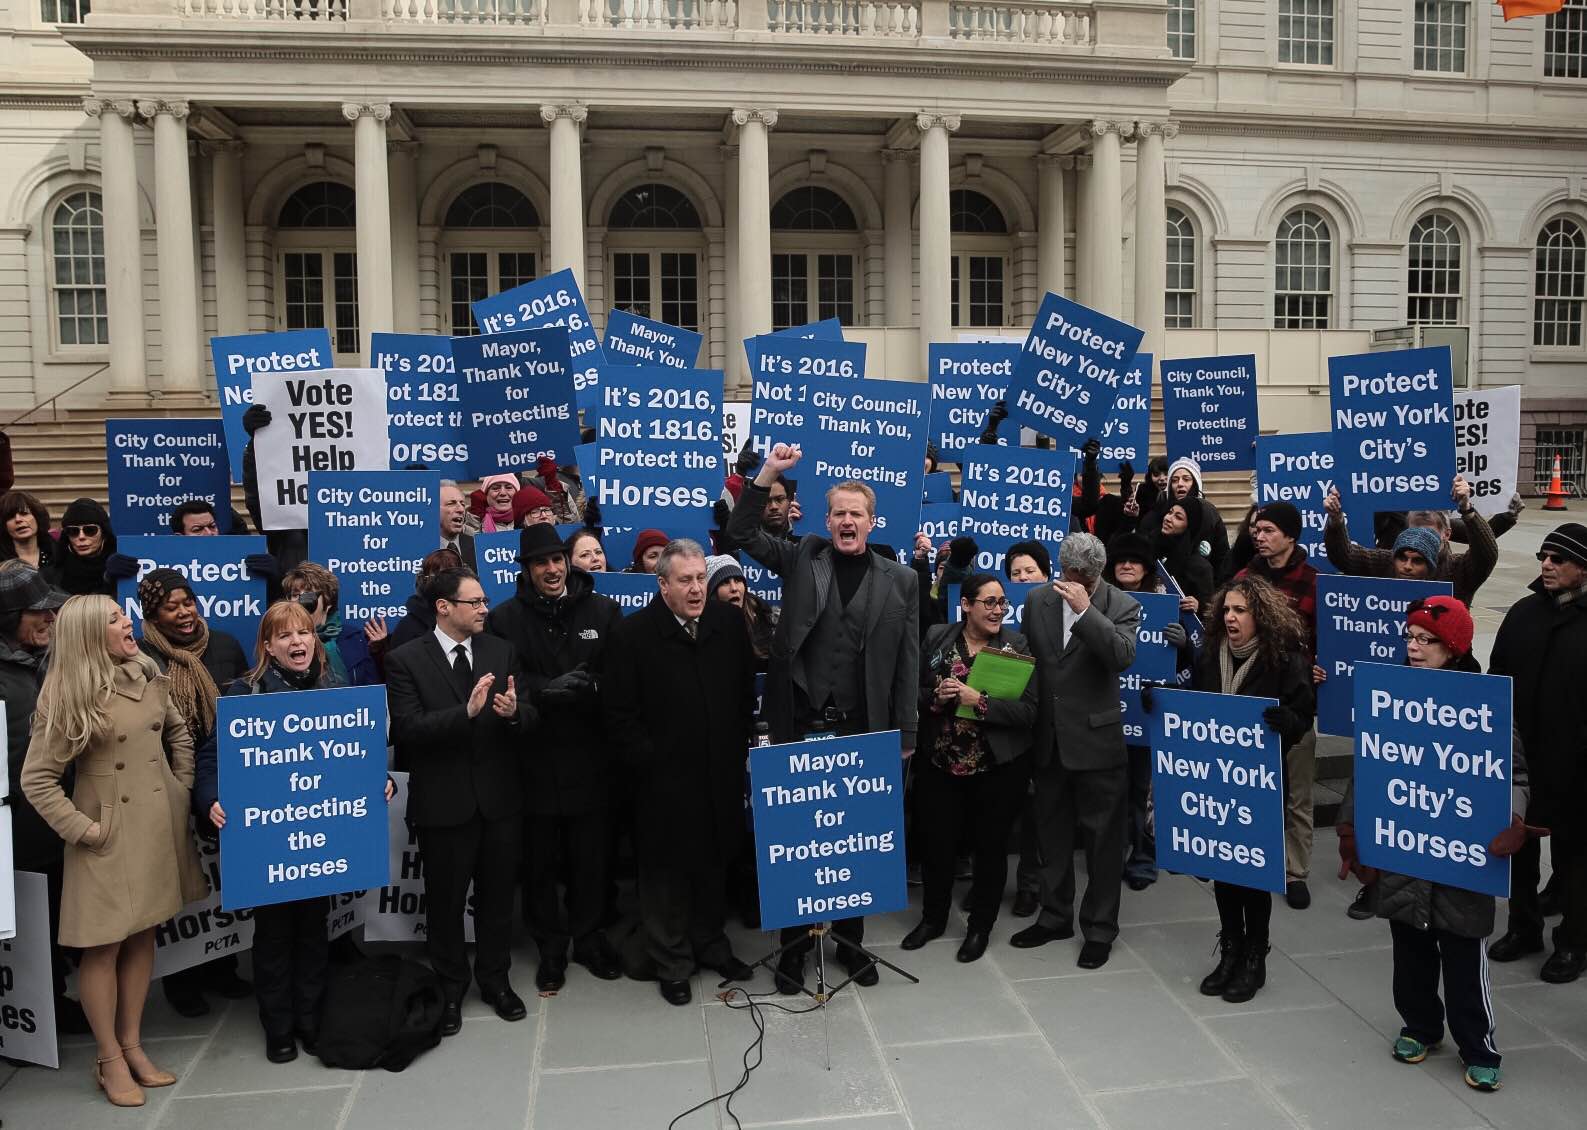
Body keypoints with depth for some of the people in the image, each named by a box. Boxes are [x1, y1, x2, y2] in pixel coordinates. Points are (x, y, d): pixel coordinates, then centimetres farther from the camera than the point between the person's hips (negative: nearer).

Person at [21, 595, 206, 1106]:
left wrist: (182, 789, 11)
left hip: (158, 826, 6)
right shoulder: (69, 696, -12)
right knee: (104, 945, 4)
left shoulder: (149, 678, 3)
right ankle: (109, 1060, 18)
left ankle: (132, 1047, 26)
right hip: (111, 833, -6)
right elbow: (35, 778, -11)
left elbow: (179, 732, 18)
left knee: (143, 936, 14)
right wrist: (82, 829, -13)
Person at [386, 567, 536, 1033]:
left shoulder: (502, 651, 3)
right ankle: (450, 988, 31)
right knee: (446, 901, 12)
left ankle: (495, 979, 34)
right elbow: (407, 729, -17)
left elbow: (530, 716, -1)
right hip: (444, 800, -3)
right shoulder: (406, 660, -7)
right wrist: (466, 712, -30)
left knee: (497, 896, 15)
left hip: (500, 797, 3)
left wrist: (514, 711, -25)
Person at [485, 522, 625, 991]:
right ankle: (551, 947, 28)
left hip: (590, 757, 1)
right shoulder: (504, 619, 0)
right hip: (535, 758, -1)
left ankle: (588, 936, 32)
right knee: (540, 860, 10)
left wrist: (589, 687, -19)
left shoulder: (603, 610, 3)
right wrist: (547, 689, -23)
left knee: (592, 855, 12)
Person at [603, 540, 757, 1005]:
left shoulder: (730, 622, 2)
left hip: (721, 774, 3)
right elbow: (621, 713, -7)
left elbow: (747, 692, 9)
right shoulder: (633, 634, -9)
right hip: (665, 778, -3)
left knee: (715, 863, 16)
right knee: (667, 871, 9)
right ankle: (670, 962, 25)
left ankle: (710, 943, 36)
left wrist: (741, 748, 4)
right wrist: (649, 762, -10)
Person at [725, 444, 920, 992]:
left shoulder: (900, 580, 6)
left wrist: (905, 735, 3)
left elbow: (907, 662, 5)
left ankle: (850, 937, 28)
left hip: (862, 732, 1)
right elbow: (741, 532, 2)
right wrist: (768, 473, -9)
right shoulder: (801, 558, 6)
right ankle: (794, 941, 21)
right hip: (800, 725, 0)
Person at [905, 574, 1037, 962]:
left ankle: (980, 926, 32)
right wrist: (936, 698, -17)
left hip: (998, 768, -1)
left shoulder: (1018, 646, -6)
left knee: (991, 846, 12)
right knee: (935, 843, 11)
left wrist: (979, 701, -24)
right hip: (939, 764, 2)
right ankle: (933, 918, 35)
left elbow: (1028, 711, -14)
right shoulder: (936, 638, 0)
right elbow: (914, 693, 3)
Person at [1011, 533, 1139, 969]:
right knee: (1053, 834, 17)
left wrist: (1085, 609, -29)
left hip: (1097, 740, -4)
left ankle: (1099, 929, 18)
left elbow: (1123, 656, -25)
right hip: (1048, 740, 4)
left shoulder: (1122, 607, -7)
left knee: (1102, 839, 5)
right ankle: (1055, 916, 32)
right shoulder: (1037, 600, 4)